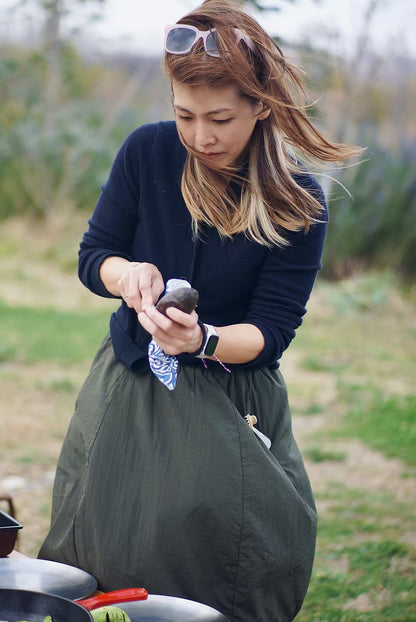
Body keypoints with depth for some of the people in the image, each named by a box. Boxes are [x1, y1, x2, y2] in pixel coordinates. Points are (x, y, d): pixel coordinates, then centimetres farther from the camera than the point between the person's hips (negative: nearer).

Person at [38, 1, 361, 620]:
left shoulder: (299, 203, -13)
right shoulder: (148, 151, -6)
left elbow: (273, 330, -12)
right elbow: (93, 255, 2)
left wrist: (203, 340, -32)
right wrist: (127, 275, -22)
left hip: (235, 395, -2)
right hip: (131, 381, 2)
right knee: (108, 548, -3)